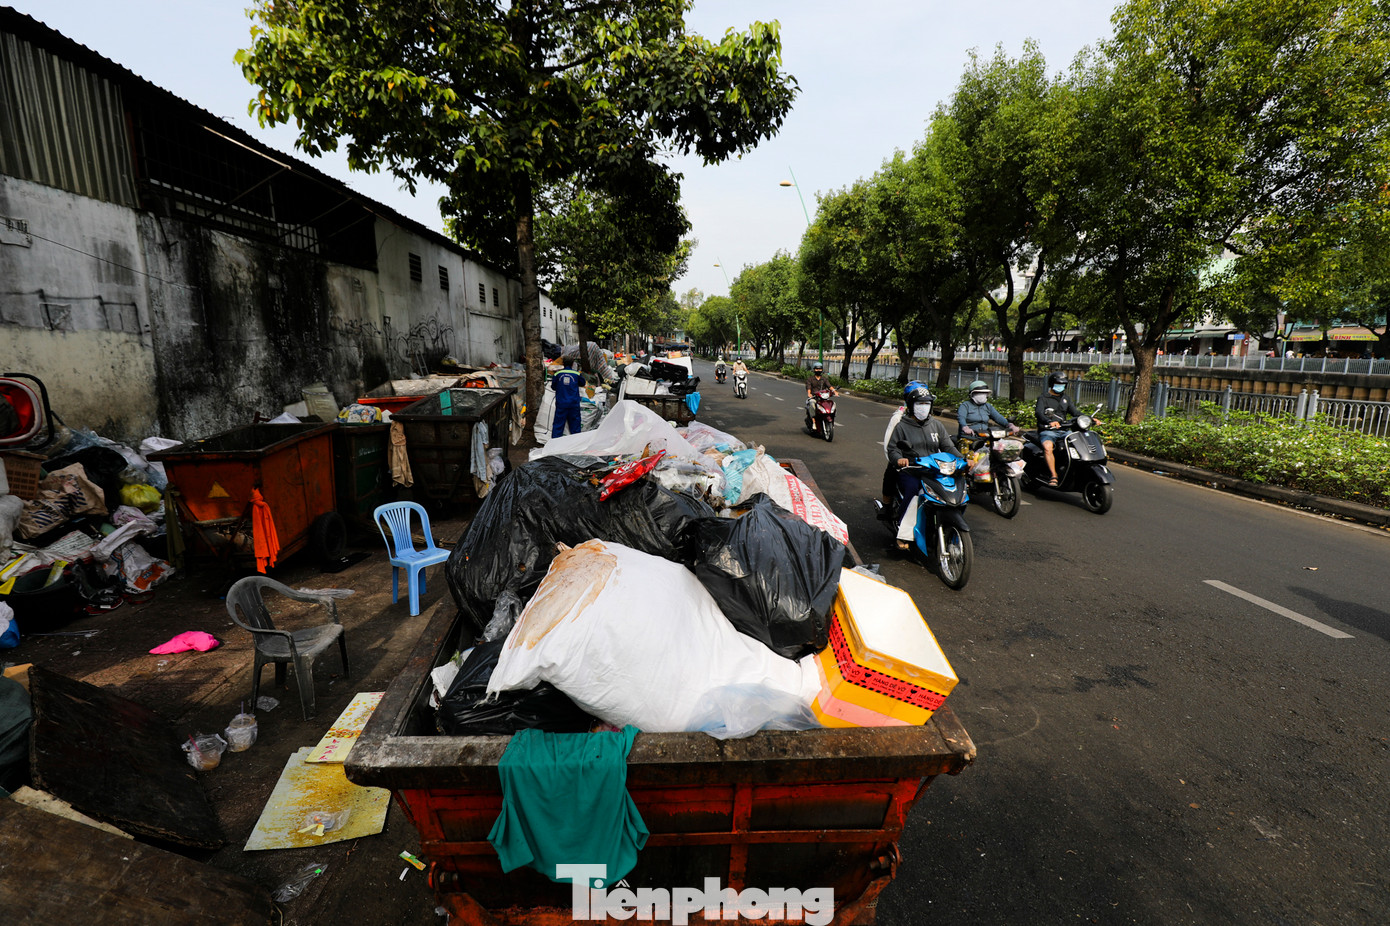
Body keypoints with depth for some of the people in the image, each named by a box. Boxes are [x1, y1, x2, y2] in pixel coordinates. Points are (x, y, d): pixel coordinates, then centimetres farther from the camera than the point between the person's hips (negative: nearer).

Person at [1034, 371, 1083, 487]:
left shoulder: (1065, 399, 22)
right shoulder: (1043, 398, 1)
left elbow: (1075, 412, 15)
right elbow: (1039, 413, -17)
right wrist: (1050, 422, -38)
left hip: (1062, 431, 6)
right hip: (1047, 431, -6)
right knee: (1048, 447, -37)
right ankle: (1054, 476, -35)